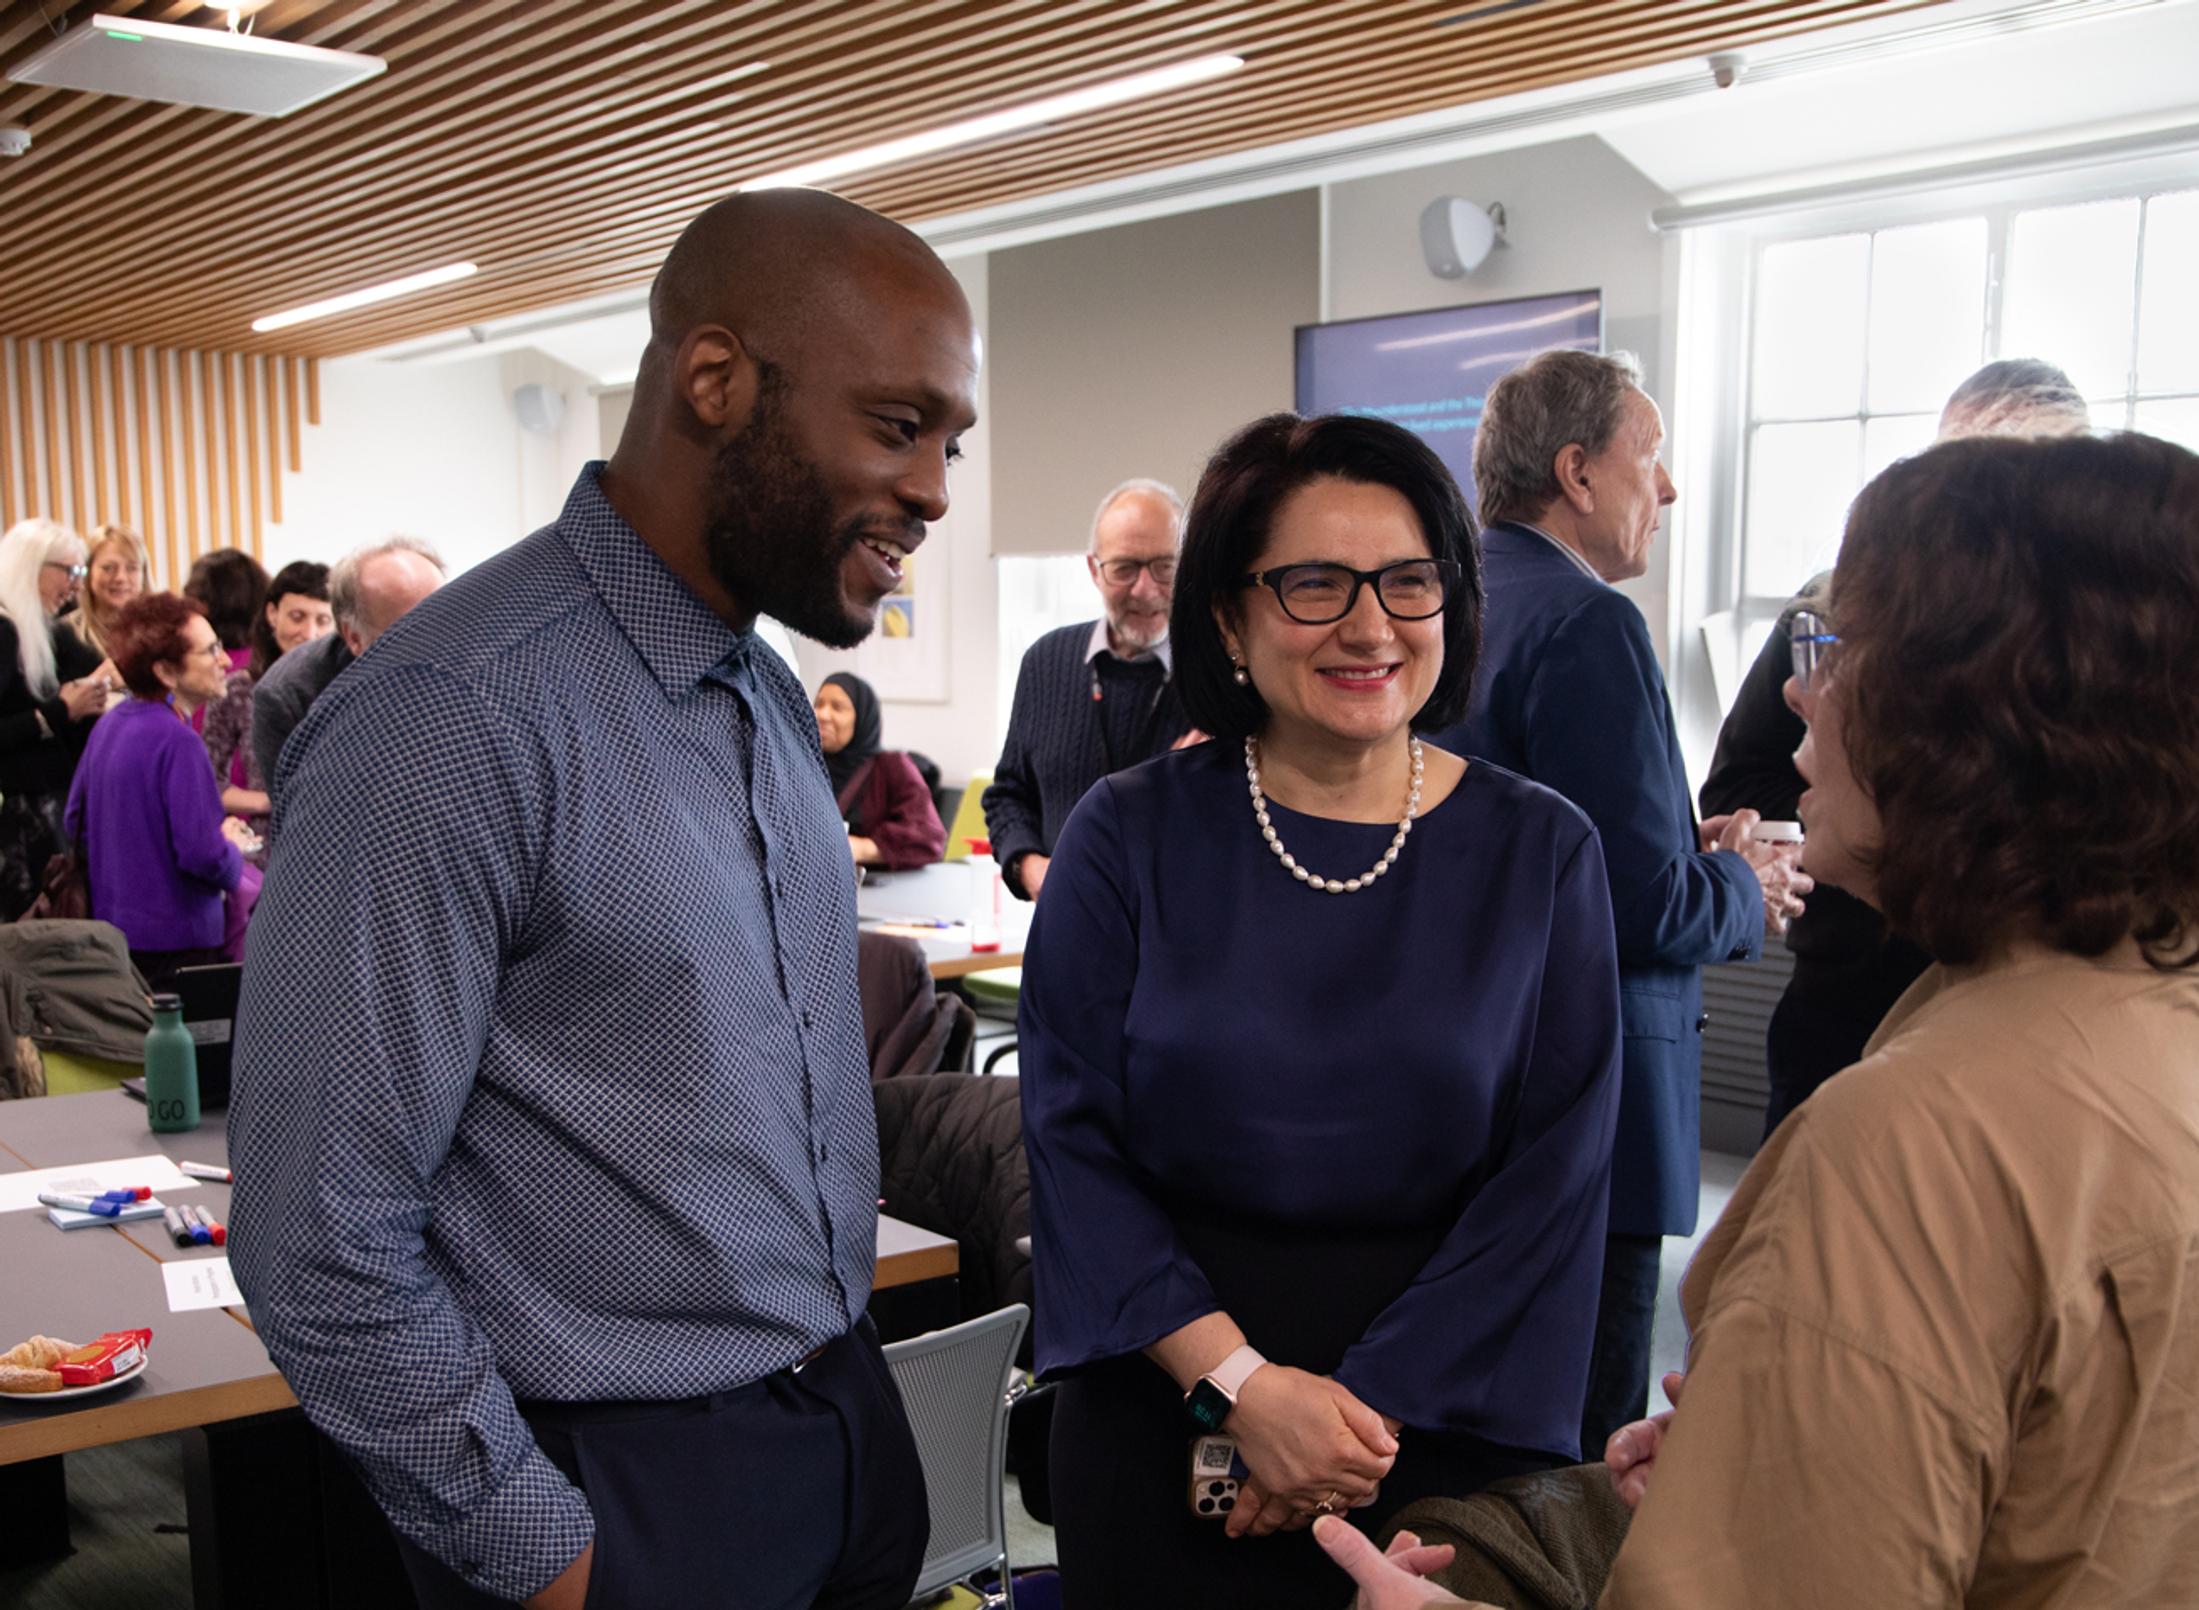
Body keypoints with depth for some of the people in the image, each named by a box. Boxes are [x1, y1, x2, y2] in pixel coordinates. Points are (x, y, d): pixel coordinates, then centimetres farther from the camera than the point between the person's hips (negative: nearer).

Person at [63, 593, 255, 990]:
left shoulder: (110, 723, 6)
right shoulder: (177, 741, -21)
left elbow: (76, 823, 16)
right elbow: (203, 854, -26)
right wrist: (234, 851, -5)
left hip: (113, 928, 9)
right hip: (173, 941, -9)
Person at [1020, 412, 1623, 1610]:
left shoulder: (1541, 853, -4)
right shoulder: (1129, 836, -5)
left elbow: (1554, 1176, -7)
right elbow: (1072, 1138, -8)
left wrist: (1369, 1413, -15)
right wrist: (1238, 1379, -17)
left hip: (1446, 1429, 1)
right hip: (1162, 1413, 0)